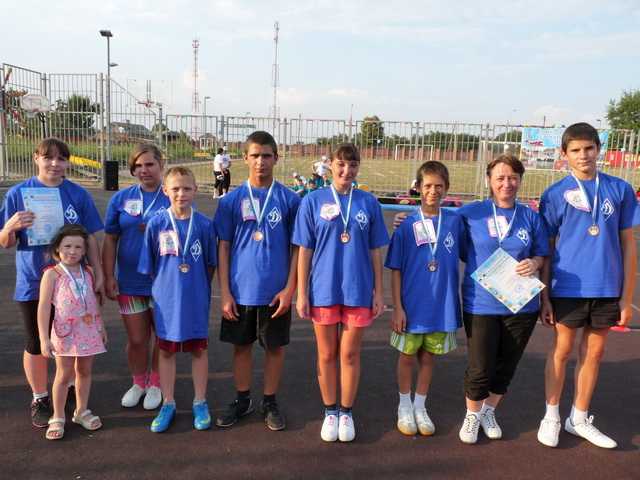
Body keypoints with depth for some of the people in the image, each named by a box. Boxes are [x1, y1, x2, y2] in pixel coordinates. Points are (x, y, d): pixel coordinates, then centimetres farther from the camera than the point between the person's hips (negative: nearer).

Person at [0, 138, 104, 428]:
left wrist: (98, 275, -1)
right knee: (36, 344, 10)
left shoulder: (78, 195, 0)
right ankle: (40, 400, 28)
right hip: (33, 282, -1)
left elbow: (90, 239, 3)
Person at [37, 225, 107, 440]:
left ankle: (81, 411, 29)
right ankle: (57, 418, 18)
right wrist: (44, 339, -14)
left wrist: (101, 327, 17)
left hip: (89, 331, 4)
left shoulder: (87, 272, 5)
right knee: (64, 375, 3)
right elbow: (43, 307, -10)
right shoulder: (52, 274, -8)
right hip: (65, 332, -4)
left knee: (84, 371, 13)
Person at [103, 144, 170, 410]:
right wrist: (108, 277, 0)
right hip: (129, 283, 2)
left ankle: (155, 384, 32)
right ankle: (138, 383, 34)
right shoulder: (121, 198, 2)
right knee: (136, 339, 11)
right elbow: (110, 240, 5)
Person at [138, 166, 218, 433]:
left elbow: (210, 264, 5)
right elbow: (148, 266, 2)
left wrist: (200, 288, 7)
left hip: (196, 299, 0)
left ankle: (200, 403, 27)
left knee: (198, 349, 11)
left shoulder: (204, 224, -6)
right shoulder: (156, 223, -6)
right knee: (166, 350, 12)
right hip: (166, 298, 0)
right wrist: (163, 286, 4)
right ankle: (168, 404, 28)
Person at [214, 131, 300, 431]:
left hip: (276, 291, -1)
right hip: (240, 290, 1)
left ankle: (270, 403, 29)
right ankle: (242, 401, 32)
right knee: (241, 346, 14)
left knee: (275, 347, 11)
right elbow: (223, 247, 1)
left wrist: (289, 288, -7)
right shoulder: (232, 200, 0)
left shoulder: (289, 200, -3)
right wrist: (225, 292, -4)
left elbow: (297, 247, 0)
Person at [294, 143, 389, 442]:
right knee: (327, 355, 12)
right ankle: (330, 412, 29)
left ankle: (346, 413, 28)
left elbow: (375, 251, 5)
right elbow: (304, 250, -1)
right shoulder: (313, 201, -2)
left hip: (358, 291, 1)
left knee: (350, 355, 10)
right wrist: (301, 293, -3)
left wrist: (378, 292, 4)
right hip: (323, 290, 0)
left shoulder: (368, 203, 1)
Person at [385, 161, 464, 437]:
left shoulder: (455, 221, -2)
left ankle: (420, 407, 33)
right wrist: (397, 307, -7)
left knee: (428, 357, 15)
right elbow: (396, 270, -4)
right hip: (412, 304, -2)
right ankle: (404, 406, 32)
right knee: (408, 356, 12)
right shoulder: (406, 226, -7)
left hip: (443, 305, 2)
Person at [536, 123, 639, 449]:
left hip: (607, 289, 2)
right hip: (568, 287, -2)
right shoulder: (555, 194, -3)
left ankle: (579, 419, 31)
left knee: (593, 353, 13)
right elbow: (546, 250, -1)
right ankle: (552, 417, 26)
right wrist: (543, 296, -2)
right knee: (562, 350, 9)